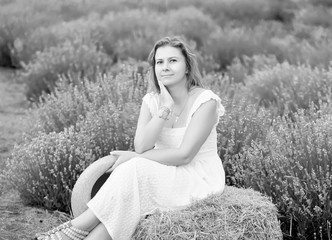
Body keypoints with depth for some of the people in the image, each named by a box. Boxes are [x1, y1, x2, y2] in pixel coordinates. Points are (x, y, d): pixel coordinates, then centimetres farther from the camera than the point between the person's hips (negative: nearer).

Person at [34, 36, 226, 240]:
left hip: (200, 180, -5)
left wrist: (132, 158, -16)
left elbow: (184, 155, -19)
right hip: (164, 178, 5)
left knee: (134, 170, -29)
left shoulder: (205, 101, -13)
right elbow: (141, 147, -12)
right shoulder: (152, 101, 3)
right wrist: (165, 109, -20)